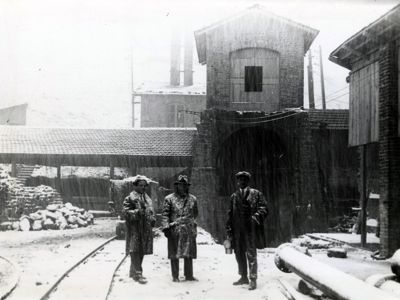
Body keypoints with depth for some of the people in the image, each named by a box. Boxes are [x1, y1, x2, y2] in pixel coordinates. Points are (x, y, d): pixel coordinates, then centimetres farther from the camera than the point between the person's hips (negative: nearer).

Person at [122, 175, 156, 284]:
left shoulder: (147, 198, 17)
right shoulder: (130, 198, -6)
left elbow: (150, 211, 24)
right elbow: (125, 211, -13)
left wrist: (153, 219, 6)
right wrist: (137, 212, -26)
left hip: (146, 229, 8)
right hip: (134, 228, -8)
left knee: (142, 251, 11)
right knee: (135, 251, -8)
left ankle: (133, 272, 24)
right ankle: (137, 274, -7)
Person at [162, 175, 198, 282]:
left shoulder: (192, 199, 11)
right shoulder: (169, 199, 1)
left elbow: (195, 213, 23)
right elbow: (165, 214, -2)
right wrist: (166, 227, -10)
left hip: (189, 230, 3)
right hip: (174, 230, -3)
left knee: (189, 254, 5)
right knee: (174, 254, 1)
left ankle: (189, 275, 15)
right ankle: (175, 276, 10)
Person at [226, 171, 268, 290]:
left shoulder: (256, 194, 4)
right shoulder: (234, 196, 15)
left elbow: (263, 208, -2)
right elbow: (230, 214, 15)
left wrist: (256, 216, -21)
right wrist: (229, 230, 9)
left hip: (251, 229, -4)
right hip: (237, 231, 5)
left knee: (251, 254, -6)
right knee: (239, 254, 12)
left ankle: (253, 279, 1)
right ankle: (244, 277, 27)